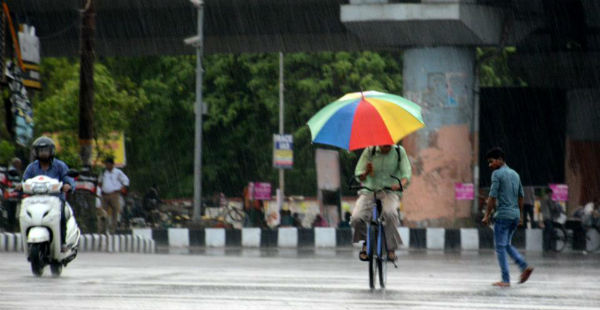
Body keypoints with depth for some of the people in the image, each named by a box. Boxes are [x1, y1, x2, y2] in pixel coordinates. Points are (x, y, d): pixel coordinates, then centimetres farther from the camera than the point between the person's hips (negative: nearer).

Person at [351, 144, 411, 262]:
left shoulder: (399, 151, -2)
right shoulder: (369, 151, -2)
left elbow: (406, 173, -9)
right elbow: (359, 175, -3)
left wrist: (401, 184, -32)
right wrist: (366, 172, -27)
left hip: (390, 191, -1)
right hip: (369, 191, 1)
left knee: (389, 212, -36)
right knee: (356, 218, -24)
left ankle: (391, 248, -21)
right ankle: (366, 243, 7)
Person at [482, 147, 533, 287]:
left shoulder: (497, 174, -8)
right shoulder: (515, 174, 15)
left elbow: (493, 196, -13)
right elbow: (521, 196, 18)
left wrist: (487, 215, -9)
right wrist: (520, 216, 23)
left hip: (503, 214, -8)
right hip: (515, 214, 8)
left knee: (500, 247, -2)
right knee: (507, 245, 19)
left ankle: (505, 280, -5)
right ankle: (525, 266, 2)